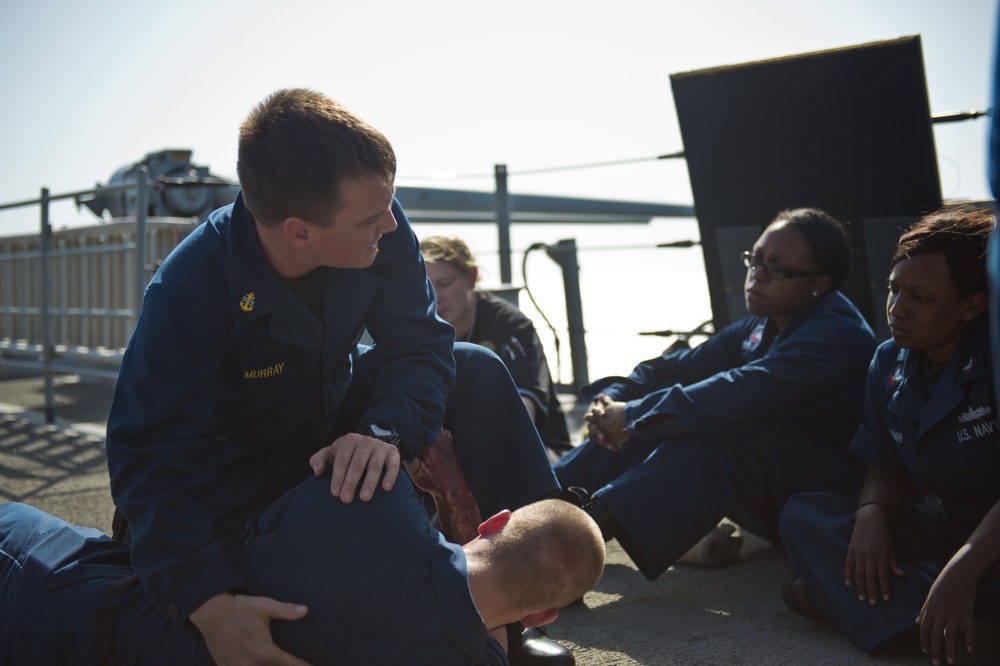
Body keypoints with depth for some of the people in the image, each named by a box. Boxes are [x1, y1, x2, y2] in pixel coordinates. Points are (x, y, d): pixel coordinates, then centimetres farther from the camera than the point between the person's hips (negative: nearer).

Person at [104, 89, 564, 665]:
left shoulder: (380, 226, -24)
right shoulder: (190, 291, -35)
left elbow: (418, 341, -21)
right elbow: (153, 456, -36)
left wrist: (385, 431, -44)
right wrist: (210, 605, -48)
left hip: (342, 409, 4)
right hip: (245, 455, -3)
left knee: (478, 373, -16)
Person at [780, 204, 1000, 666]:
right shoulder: (889, 363, 2)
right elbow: (886, 473, 5)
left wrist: (962, 571, -36)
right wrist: (871, 514, -18)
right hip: (940, 522, 7)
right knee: (802, 515, -10)